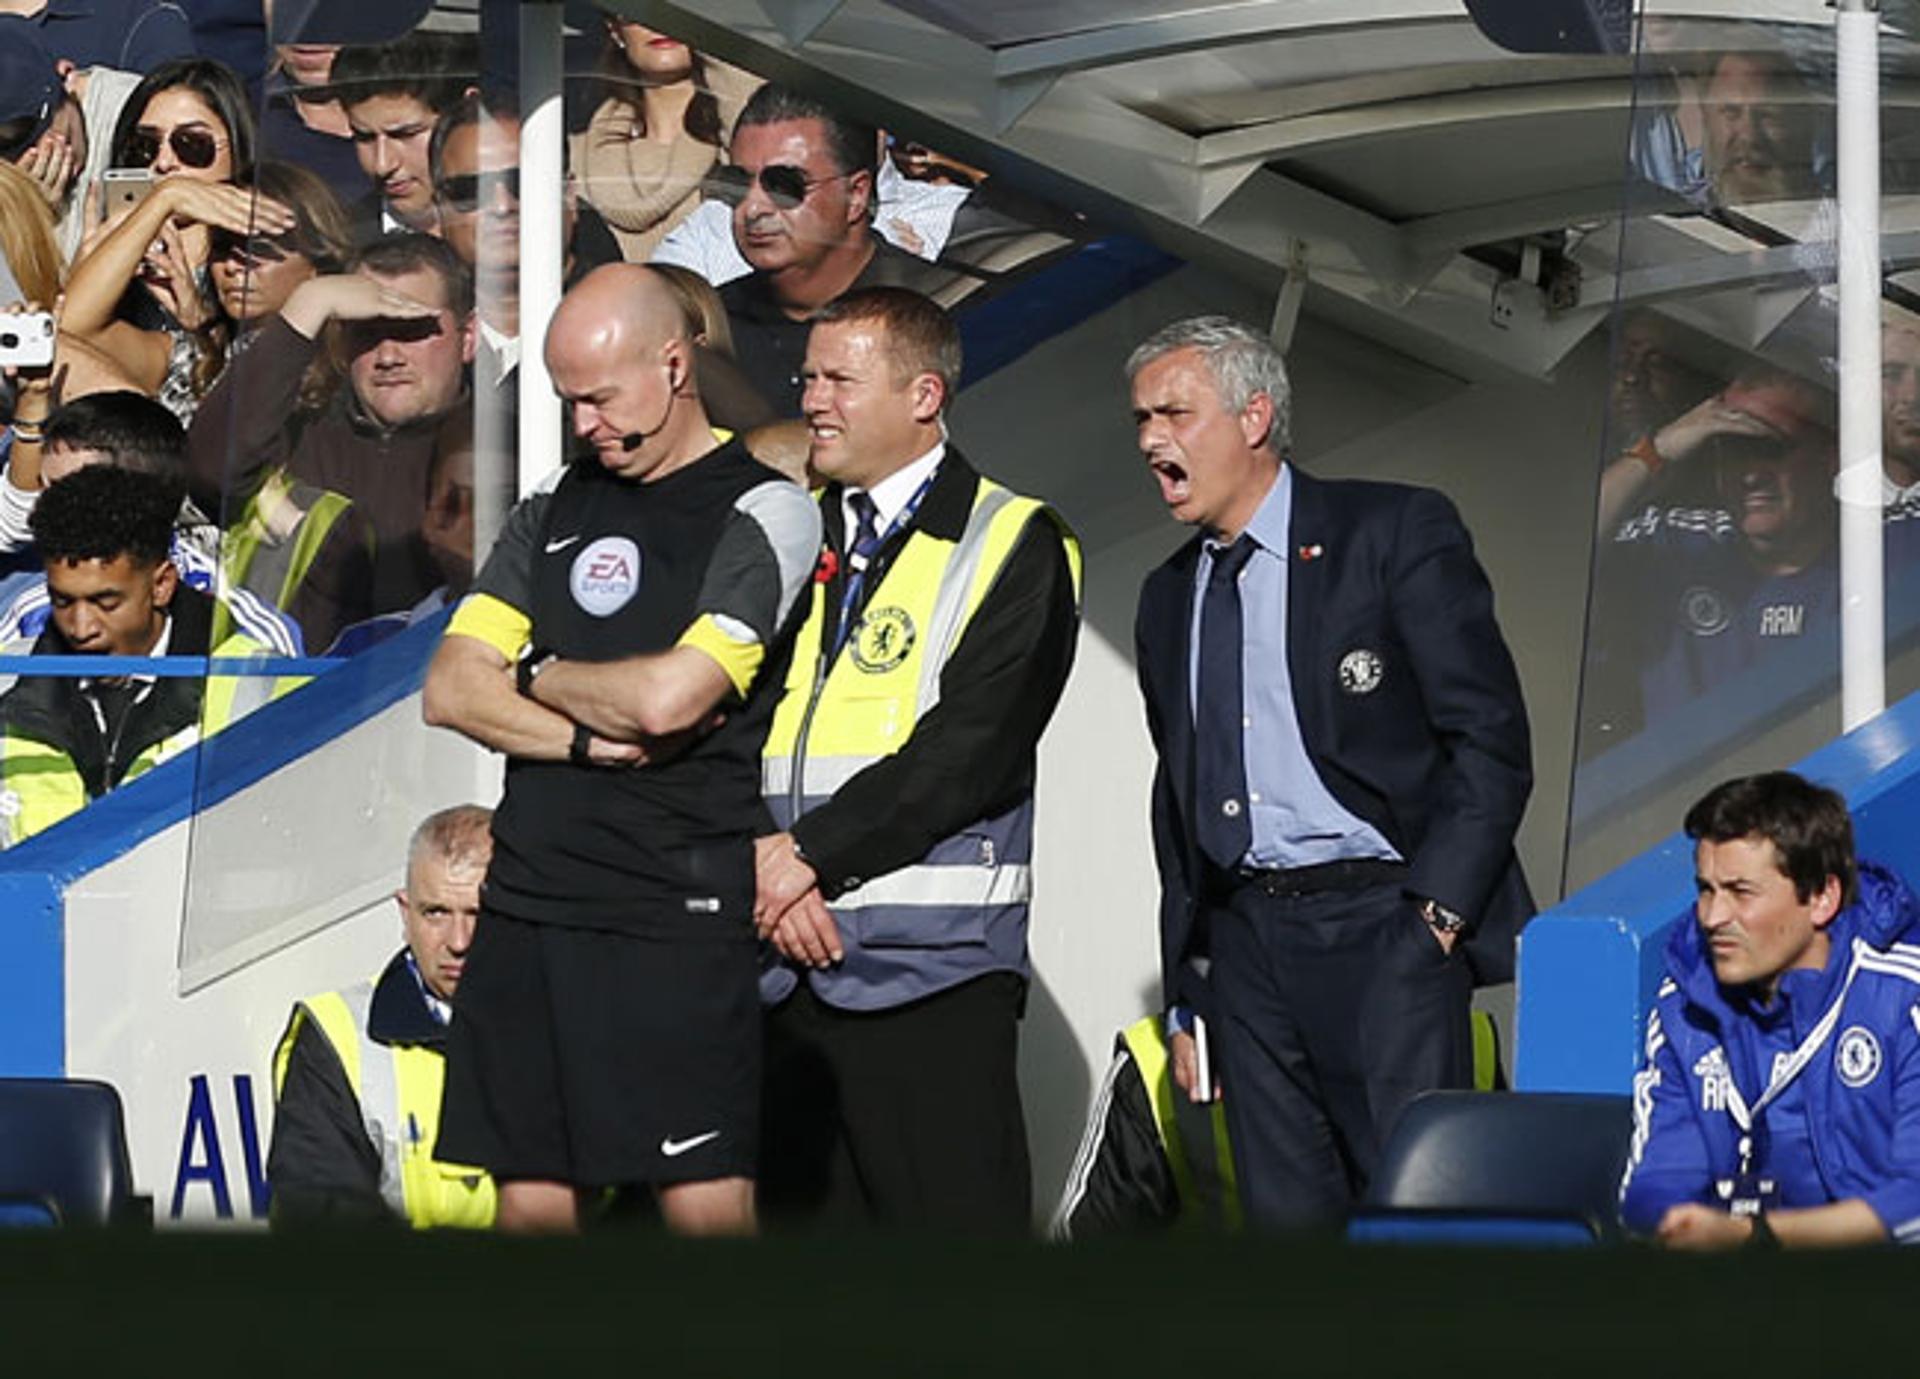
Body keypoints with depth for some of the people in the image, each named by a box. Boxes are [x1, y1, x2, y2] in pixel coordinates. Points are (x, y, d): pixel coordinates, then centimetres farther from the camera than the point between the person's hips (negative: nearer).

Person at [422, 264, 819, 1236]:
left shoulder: (762, 515, -2)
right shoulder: (552, 515, 17)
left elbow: (668, 696, -14)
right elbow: (450, 691, 8)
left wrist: (537, 676, 4)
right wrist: (593, 739, -7)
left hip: (677, 913, -6)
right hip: (526, 903, 6)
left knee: (705, 1204, -10)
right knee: (531, 1199, 5)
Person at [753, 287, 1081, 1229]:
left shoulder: (1012, 544, 1)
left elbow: (973, 749, -10)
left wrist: (812, 852, -12)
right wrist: (761, 863, -8)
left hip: (929, 971, -5)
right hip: (782, 959, 5)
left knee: (951, 1222, -7)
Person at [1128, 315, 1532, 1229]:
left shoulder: (1395, 533, -1)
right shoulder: (1170, 596, 18)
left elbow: (1492, 739, -6)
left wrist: (1434, 914, -13)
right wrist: (1186, 996, 18)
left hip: (1384, 924, -6)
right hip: (1244, 940, 6)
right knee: (1284, 1220, 2)